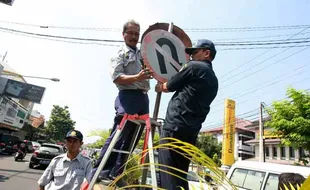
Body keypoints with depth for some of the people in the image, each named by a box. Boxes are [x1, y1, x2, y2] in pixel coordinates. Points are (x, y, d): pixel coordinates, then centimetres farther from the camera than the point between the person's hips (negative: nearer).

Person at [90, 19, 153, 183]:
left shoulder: (143, 54, 23)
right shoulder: (120, 54, 3)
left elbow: (154, 70, 27)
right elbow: (116, 77, -12)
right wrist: (136, 77, -26)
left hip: (143, 98, 7)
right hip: (128, 97, -7)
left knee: (131, 138, 6)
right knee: (118, 135, -10)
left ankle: (115, 173, 13)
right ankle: (100, 171, 0)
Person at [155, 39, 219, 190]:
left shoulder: (193, 66, 0)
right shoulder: (214, 81, 23)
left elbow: (168, 87, 5)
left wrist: (159, 87, 26)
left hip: (175, 126, -8)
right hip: (192, 131, 8)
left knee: (168, 172, -7)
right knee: (180, 174, 14)